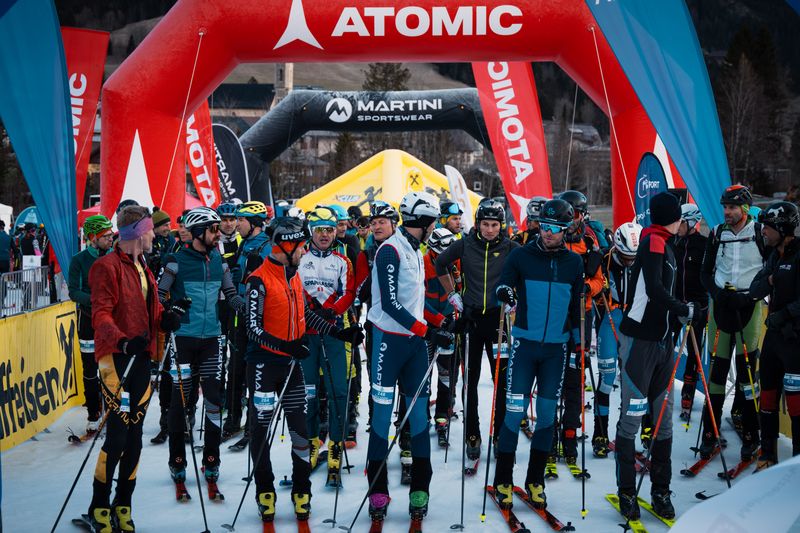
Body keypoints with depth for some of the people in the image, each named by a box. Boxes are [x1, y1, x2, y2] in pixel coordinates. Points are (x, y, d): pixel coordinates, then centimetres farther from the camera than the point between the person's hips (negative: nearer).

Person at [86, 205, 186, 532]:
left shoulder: (143, 269, 18)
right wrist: (122, 340, -33)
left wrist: (166, 318, -5)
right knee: (118, 435, -9)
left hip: (141, 358, 8)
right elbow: (100, 314, -16)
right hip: (116, 358, -8)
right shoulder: (107, 266, -8)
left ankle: (123, 506, 19)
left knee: (135, 436, 9)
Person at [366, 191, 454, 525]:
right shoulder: (390, 251, -12)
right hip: (390, 340, -7)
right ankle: (378, 490, 8)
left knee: (418, 411, 5)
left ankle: (420, 490, 10)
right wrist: (427, 331, -19)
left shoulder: (415, 251, 14)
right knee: (383, 412, -1)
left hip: (415, 340, 7)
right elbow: (390, 304, -18)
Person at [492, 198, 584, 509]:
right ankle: (503, 480, 6)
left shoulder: (574, 262, 6)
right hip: (525, 343, -2)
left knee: (547, 413, 7)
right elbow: (502, 286, -2)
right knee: (515, 410, -5)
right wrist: (505, 293, -25)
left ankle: (535, 480, 19)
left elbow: (576, 306, 14)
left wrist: (578, 342, 13)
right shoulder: (522, 255, -2)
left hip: (557, 347, 3)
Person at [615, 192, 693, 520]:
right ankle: (626, 493, 4)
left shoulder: (664, 245, 17)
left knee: (664, 417, 10)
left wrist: (680, 314, 6)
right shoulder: (654, 241, -11)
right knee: (632, 416, -4)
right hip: (639, 339, -9)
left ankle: (660, 491, 17)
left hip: (661, 340, 9)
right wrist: (684, 310, -13)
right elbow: (654, 290, -21)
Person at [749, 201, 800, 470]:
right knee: (768, 395, 12)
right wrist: (769, 280, -9)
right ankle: (768, 454, 23)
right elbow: (755, 290, 9)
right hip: (774, 335, 8)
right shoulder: (776, 255, 13)